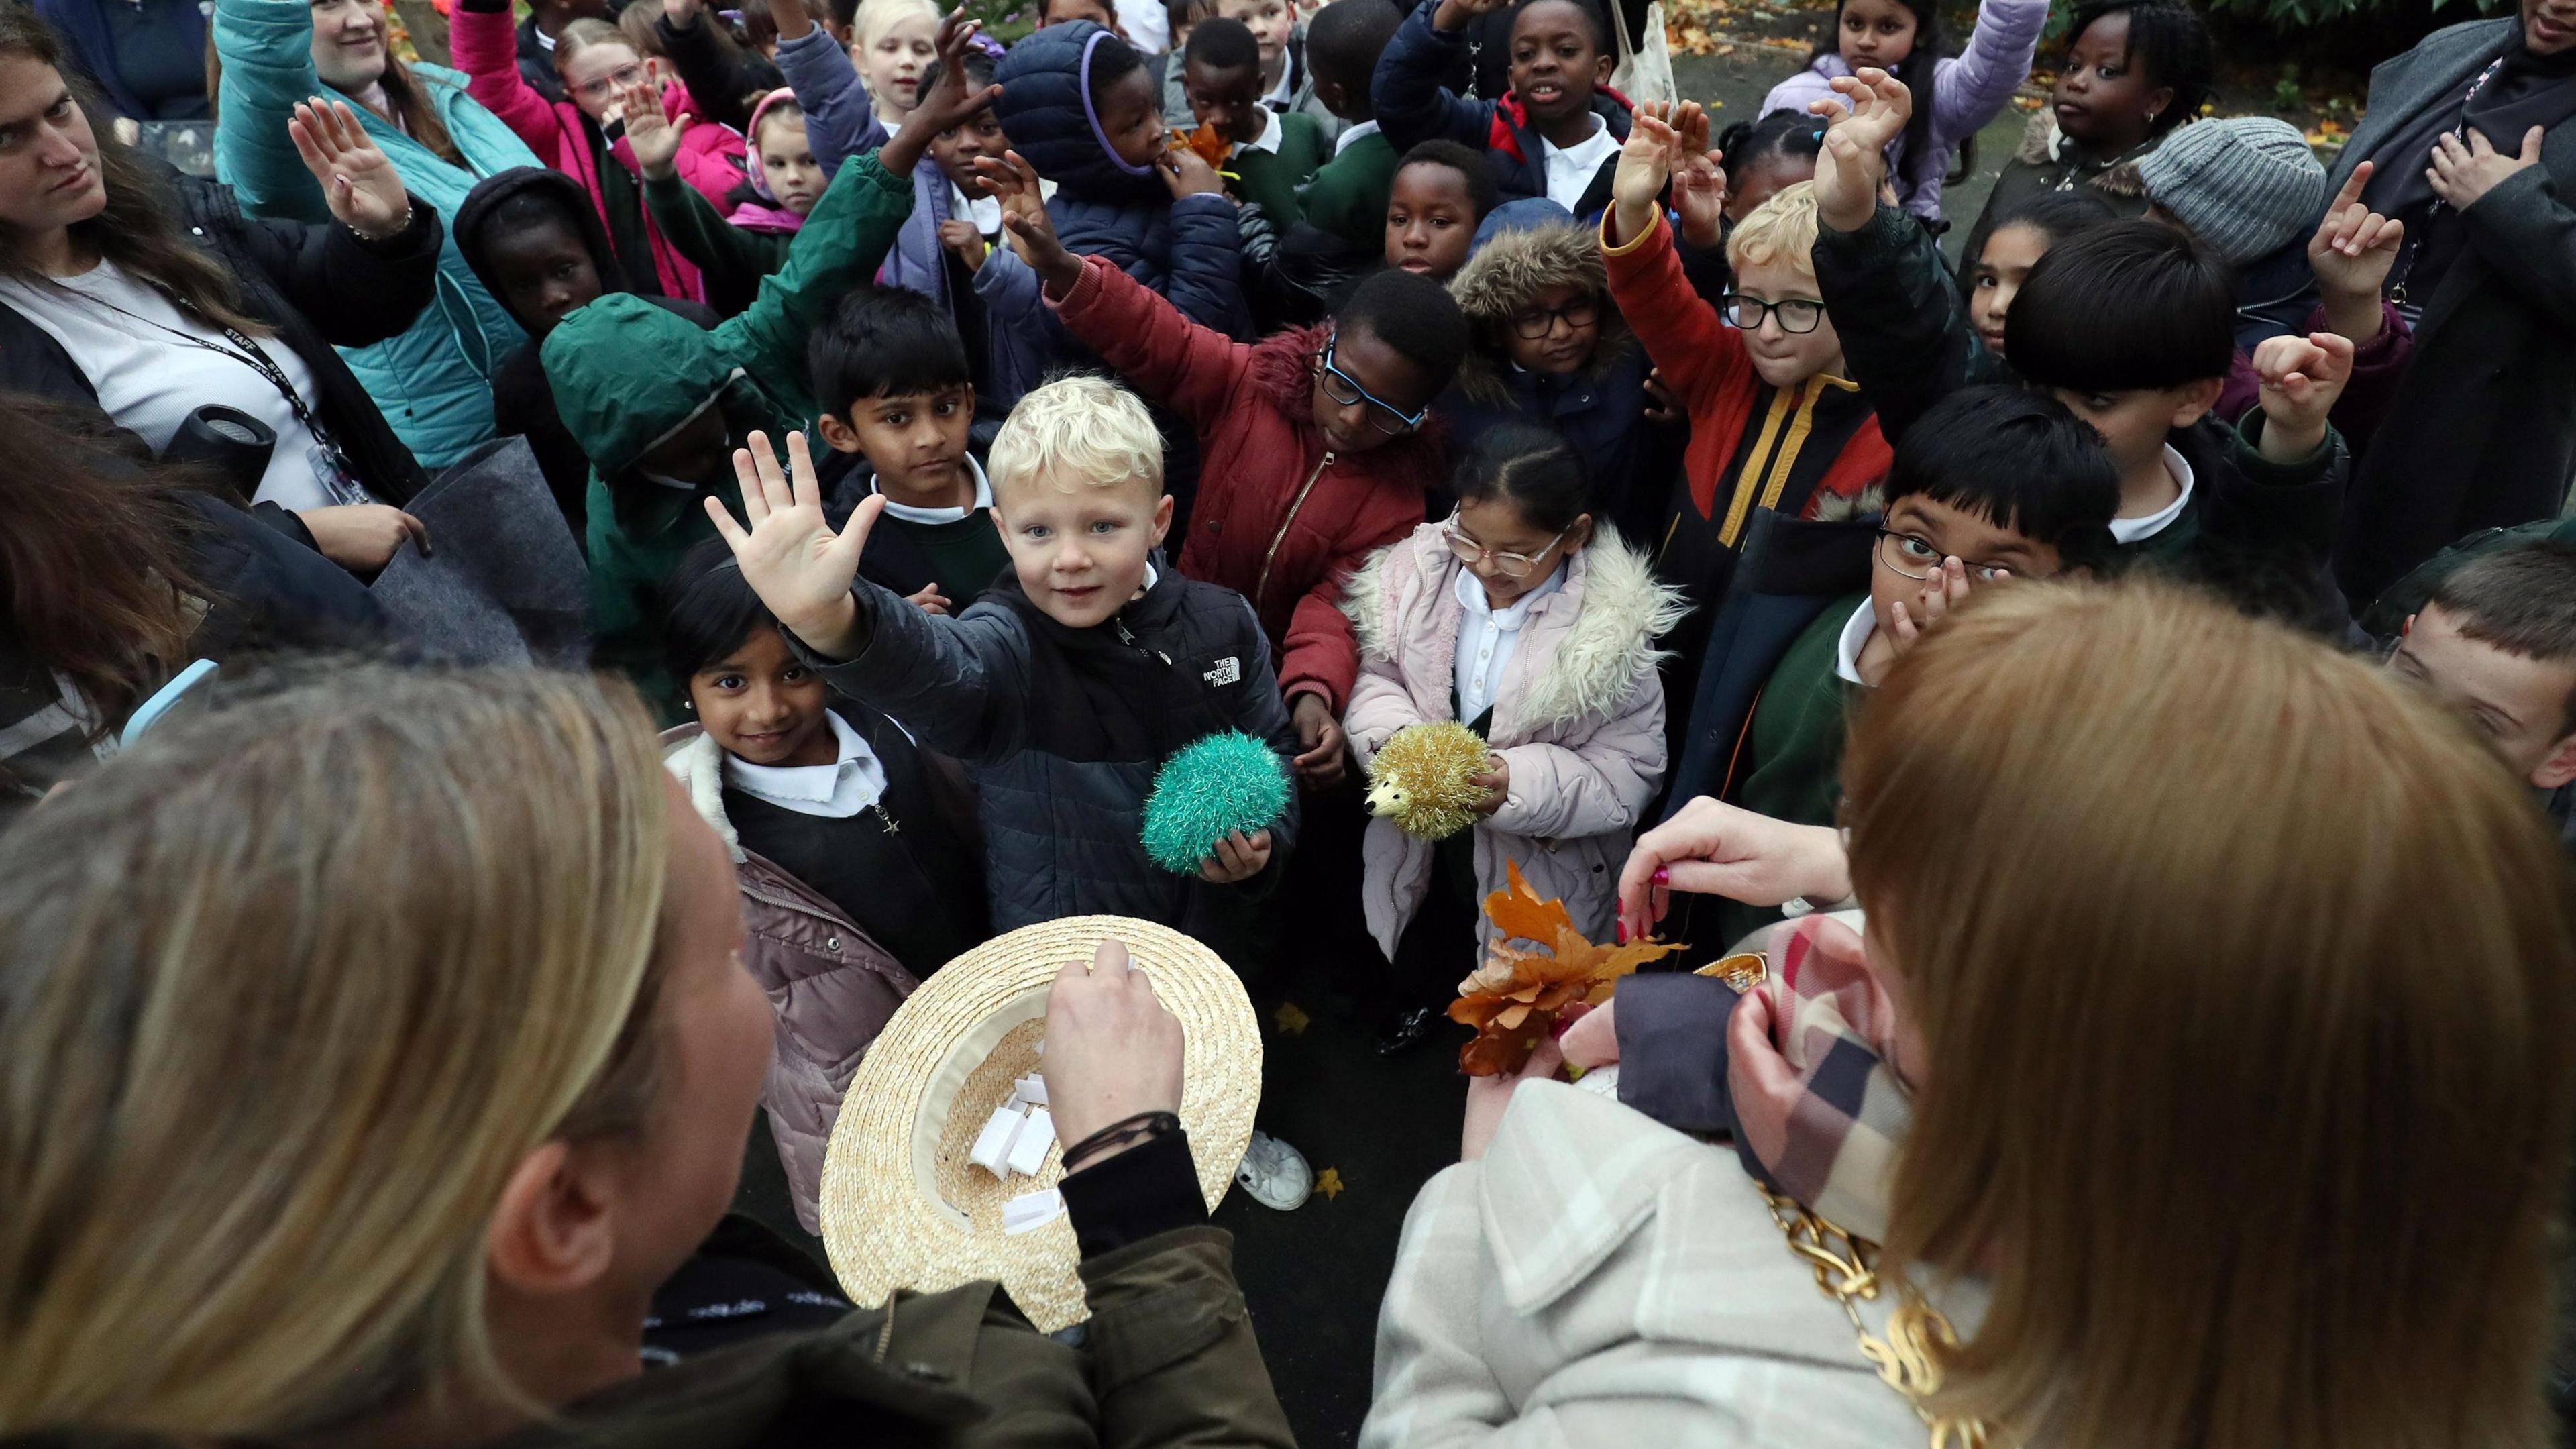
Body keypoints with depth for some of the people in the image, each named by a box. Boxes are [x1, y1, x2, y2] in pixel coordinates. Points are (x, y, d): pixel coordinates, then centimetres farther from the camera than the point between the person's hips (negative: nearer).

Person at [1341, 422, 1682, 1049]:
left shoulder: (1612, 629, -24)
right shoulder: (1420, 570, -15)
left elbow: (1628, 772, -22)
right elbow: (1375, 673, -3)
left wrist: (1518, 785, -36)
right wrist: (1391, 735, -24)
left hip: (1536, 876, -3)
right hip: (1418, 853, 3)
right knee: (1411, 977, 31)